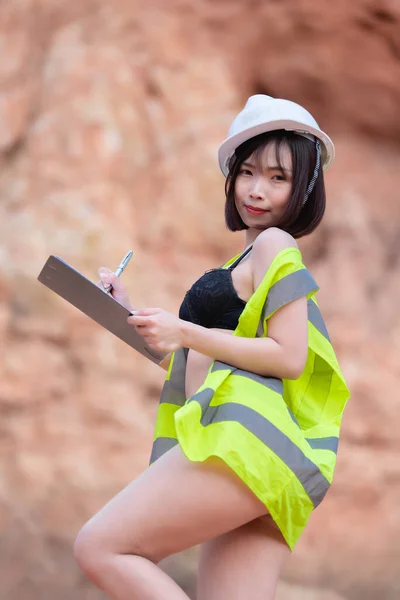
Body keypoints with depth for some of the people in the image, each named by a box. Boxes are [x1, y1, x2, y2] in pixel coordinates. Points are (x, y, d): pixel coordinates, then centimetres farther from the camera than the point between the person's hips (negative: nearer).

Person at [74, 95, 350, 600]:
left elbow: (288, 357, -11)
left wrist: (186, 333, -13)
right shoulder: (254, 259, 31)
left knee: (100, 547, -13)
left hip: (248, 437, -10)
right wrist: (131, 315, 23)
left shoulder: (275, 245, 2)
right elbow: (192, 365, 31)